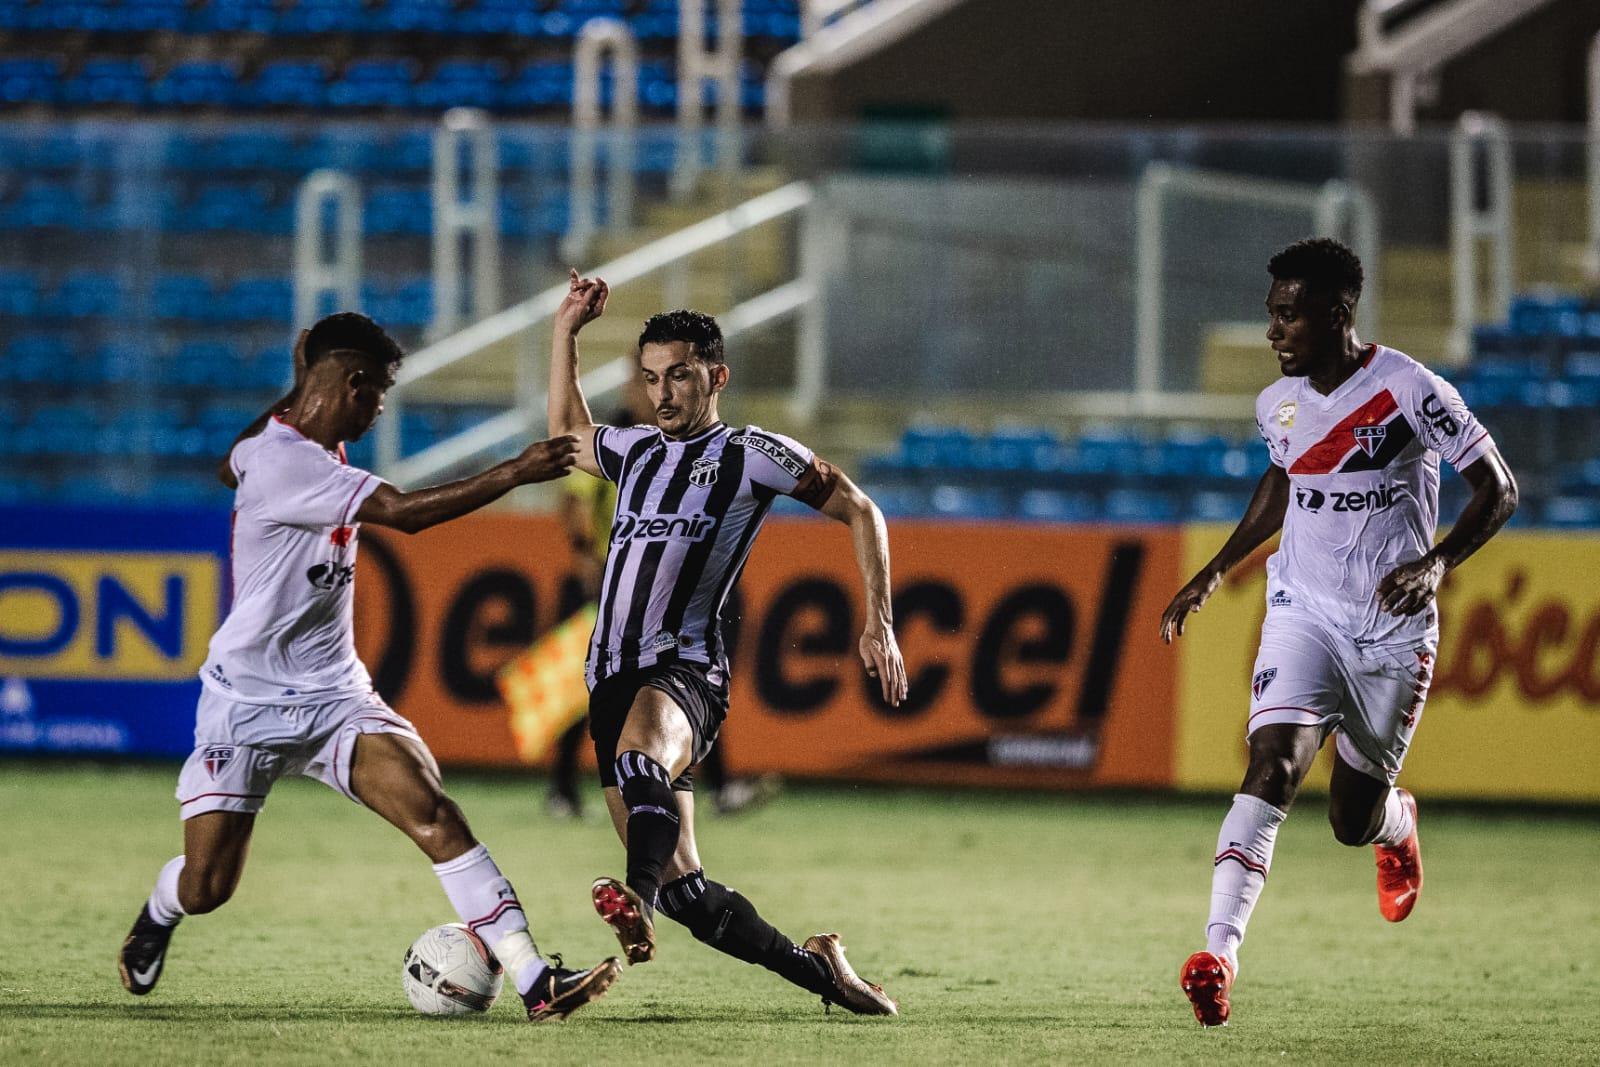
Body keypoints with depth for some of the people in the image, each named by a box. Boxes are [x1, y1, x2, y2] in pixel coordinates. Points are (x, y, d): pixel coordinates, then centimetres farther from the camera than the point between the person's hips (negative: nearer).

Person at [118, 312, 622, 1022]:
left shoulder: (300, 446, 8)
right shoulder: (284, 462, -21)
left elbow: (232, 467, 33)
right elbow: (407, 511, -29)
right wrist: (517, 472, -26)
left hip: (333, 696, 7)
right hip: (247, 700, -7)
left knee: (433, 815, -16)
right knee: (206, 887, -1)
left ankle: (534, 981, -26)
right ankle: (157, 917, 39)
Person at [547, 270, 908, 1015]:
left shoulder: (750, 455, 3)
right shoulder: (635, 450, 21)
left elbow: (860, 512, 8)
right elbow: (567, 435, 43)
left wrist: (879, 625, 1)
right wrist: (565, 332, 34)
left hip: (683, 669, -7)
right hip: (615, 677, 7)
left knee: (638, 749, -43)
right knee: (683, 889, 2)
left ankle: (641, 900, -69)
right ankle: (820, 970, 17)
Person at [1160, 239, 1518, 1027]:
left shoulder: (1408, 390, -14)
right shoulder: (1279, 405, 3)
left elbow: (1497, 490, -9)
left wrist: (1436, 563, -24)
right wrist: (1215, 571, 19)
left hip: (1393, 630, -3)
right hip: (1304, 614, 3)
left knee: (1354, 822, 6)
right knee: (1274, 766, -22)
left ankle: (1398, 823, 46)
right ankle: (1219, 952, -32)